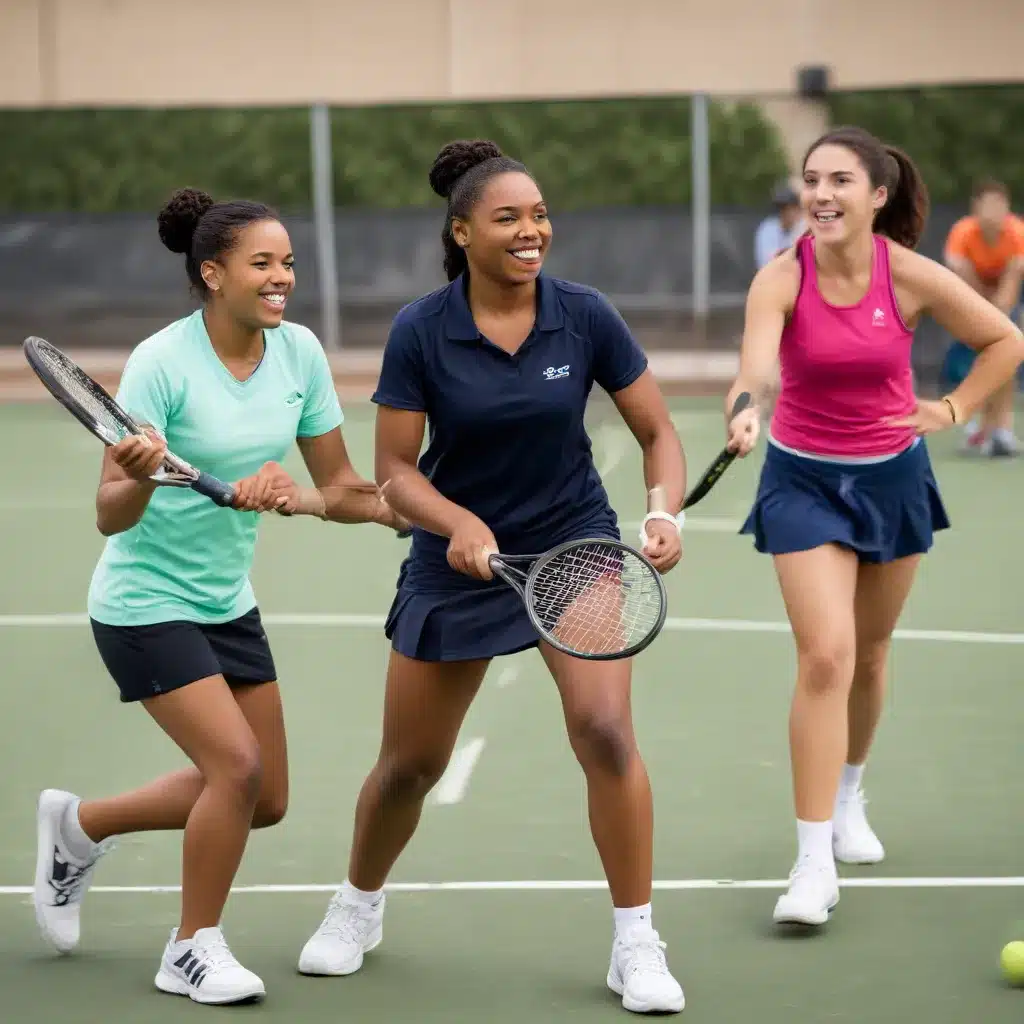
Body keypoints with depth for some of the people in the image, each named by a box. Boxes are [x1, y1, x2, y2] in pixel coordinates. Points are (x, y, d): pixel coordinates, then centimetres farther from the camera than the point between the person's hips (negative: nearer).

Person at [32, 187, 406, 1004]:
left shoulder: (299, 352, -4)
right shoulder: (162, 363, -20)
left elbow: (338, 488, 5)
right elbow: (111, 515, -21)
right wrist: (142, 478, -42)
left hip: (228, 600, 7)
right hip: (145, 601, -7)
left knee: (264, 802, 8)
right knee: (237, 766, -18)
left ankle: (81, 825, 29)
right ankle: (194, 951, 4)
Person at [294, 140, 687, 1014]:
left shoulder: (585, 316, -11)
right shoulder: (420, 332, -13)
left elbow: (658, 432, -3)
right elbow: (395, 469, -10)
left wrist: (666, 514, -22)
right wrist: (460, 523, -28)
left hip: (576, 544, 0)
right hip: (458, 557, 1)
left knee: (604, 730, -19)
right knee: (410, 762, 10)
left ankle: (637, 946, -7)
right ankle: (358, 908, 39)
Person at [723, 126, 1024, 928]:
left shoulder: (911, 276, -14)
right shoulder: (781, 279, -19)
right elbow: (756, 363, -38)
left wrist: (953, 411, -9)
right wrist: (745, 410, -59)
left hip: (893, 476, 2)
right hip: (804, 479, -2)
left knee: (869, 655, 16)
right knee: (825, 655, -15)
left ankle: (849, 797, 44)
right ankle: (814, 862, -13)